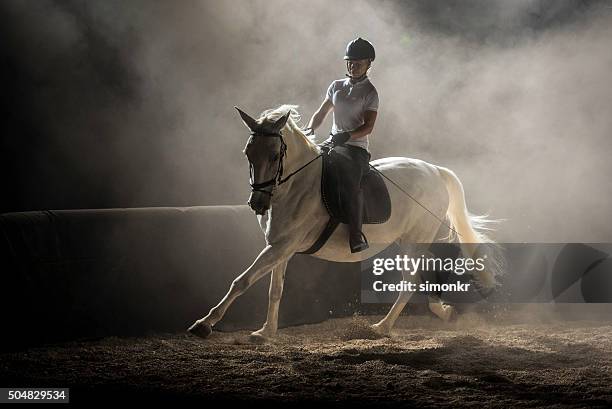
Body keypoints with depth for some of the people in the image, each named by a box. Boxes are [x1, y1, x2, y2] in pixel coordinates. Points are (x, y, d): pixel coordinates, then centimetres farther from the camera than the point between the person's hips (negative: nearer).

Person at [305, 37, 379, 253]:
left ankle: (356, 236, -37)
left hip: (356, 147, -7)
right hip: (333, 143, 7)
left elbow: (368, 126, -11)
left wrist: (348, 135, -28)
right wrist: (309, 129, 1)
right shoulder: (337, 86, 15)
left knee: (351, 182, -33)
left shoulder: (370, 92, -2)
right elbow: (321, 113, 21)